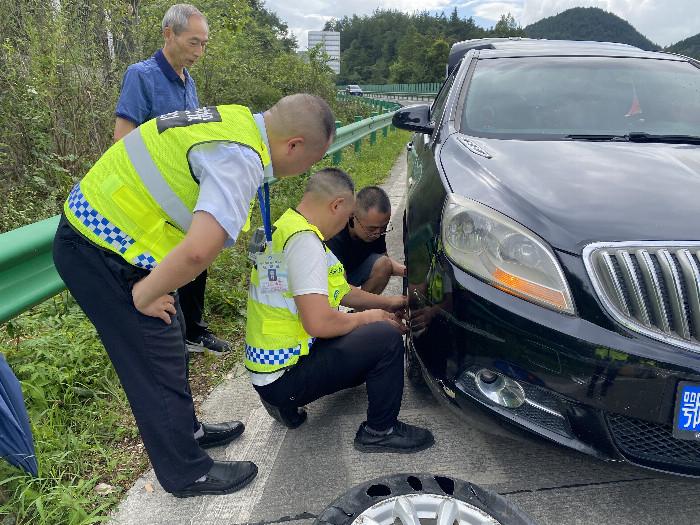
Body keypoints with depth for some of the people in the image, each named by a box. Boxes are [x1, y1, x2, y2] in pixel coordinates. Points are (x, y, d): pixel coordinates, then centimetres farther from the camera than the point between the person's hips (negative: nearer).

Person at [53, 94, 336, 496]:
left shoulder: (238, 118, 3)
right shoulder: (240, 160, -27)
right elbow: (199, 251, -39)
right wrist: (144, 296, -22)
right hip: (102, 252, -9)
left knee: (170, 341, 20)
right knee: (158, 364, 2)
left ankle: (186, 430, 40)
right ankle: (187, 473, 22)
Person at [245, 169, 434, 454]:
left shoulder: (287, 226, 9)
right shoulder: (304, 240, -23)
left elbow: (340, 291, 18)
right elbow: (319, 322, -29)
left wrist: (386, 302, 19)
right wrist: (369, 317, -11)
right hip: (286, 375, -10)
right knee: (386, 337, -15)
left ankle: (285, 403, 22)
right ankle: (380, 431, 5)